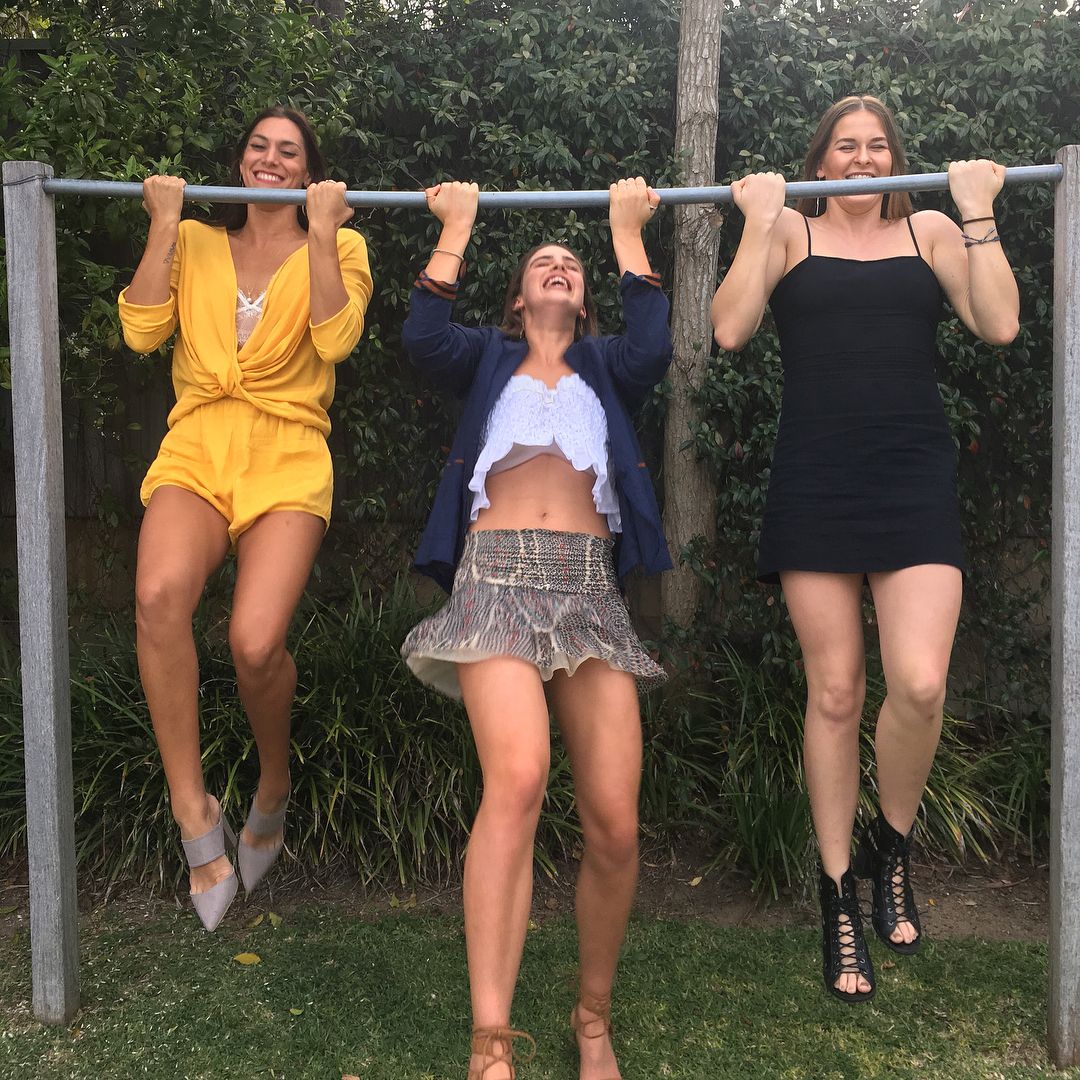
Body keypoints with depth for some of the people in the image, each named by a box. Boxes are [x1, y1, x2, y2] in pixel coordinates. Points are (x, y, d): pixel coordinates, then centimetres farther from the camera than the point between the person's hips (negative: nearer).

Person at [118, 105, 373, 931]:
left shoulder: (338, 246, 15)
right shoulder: (195, 243, 21)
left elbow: (336, 340, -6)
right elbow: (142, 331, 4)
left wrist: (320, 229, -5)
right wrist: (164, 225, 4)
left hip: (286, 457, -2)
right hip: (196, 450, 2)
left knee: (256, 642, -25)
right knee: (159, 595, -32)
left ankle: (274, 787, 9)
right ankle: (193, 812, -16)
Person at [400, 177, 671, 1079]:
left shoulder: (605, 367, 26)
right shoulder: (488, 359, 24)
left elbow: (654, 347, 3)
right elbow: (423, 340, 2)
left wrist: (628, 230, 12)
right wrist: (456, 228, 11)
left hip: (589, 585, 2)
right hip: (496, 578, -1)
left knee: (615, 823, -10)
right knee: (517, 776, -29)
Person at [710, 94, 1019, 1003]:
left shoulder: (930, 231, 14)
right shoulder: (790, 232, 10)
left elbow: (1000, 324, 2)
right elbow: (730, 329, -4)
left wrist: (978, 214, 1)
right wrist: (758, 221, -4)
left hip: (915, 482, 1)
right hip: (817, 484, -1)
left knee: (920, 683, -14)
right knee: (835, 694, 3)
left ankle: (893, 845, 17)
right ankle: (840, 896, 19)